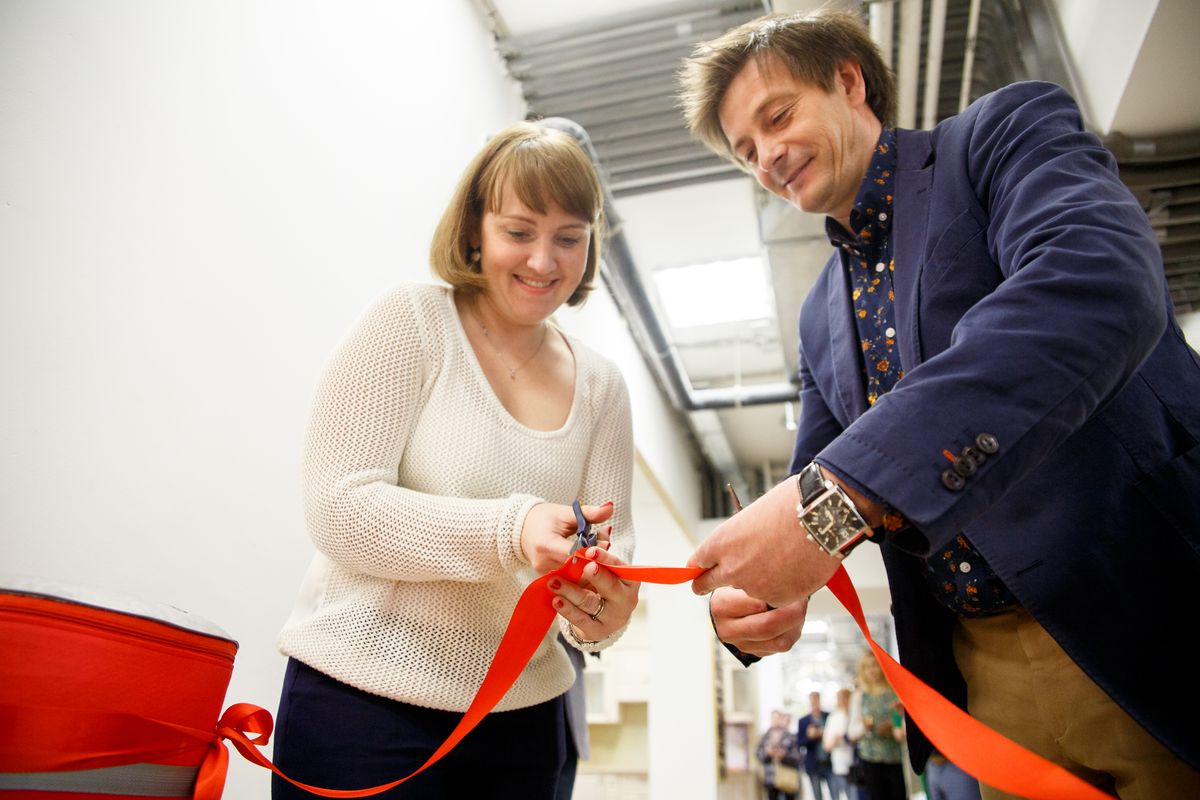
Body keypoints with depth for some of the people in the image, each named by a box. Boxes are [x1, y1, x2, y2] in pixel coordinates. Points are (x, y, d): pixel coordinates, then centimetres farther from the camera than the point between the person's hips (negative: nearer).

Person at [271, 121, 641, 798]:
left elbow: (614, 544, 1)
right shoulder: (411, 324, -9)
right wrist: (509, 528, -28)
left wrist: (602, 611, -22)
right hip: (363, 698, -4)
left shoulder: (601, 386, 5)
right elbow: (339, 507, -15)